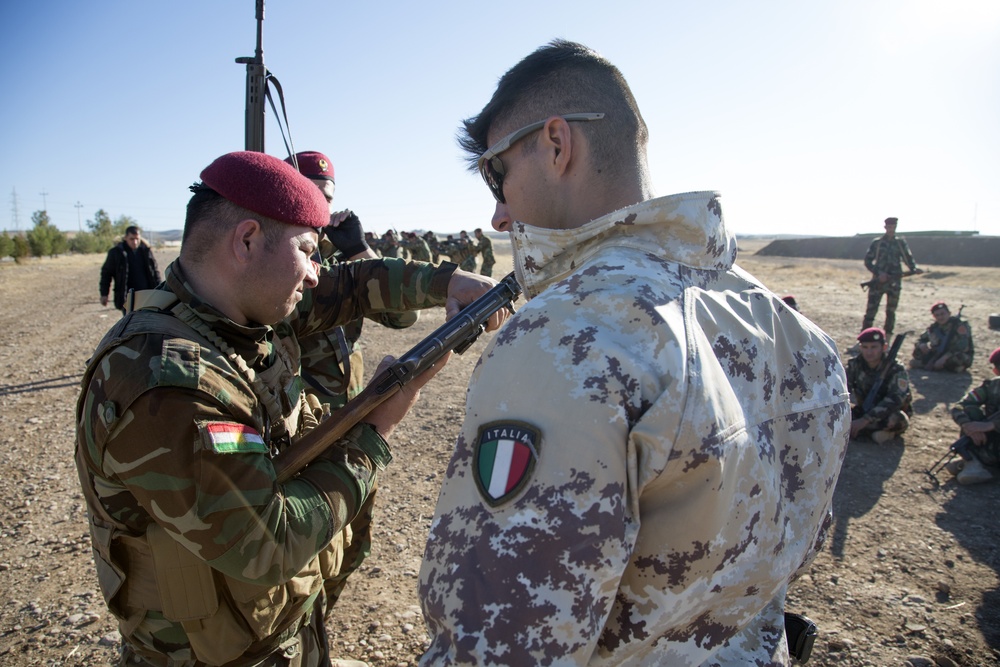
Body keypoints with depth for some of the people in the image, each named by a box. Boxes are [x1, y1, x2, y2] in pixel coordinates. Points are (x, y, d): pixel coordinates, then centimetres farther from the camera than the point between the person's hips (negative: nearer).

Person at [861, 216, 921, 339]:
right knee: (871, 310, -8)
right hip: (878, 281, -2)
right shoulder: (877, 243, 3)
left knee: (891, 312, 8)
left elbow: (908, 257, 5)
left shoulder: (900, 242, 8)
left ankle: (887, 339, 17)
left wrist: (914, 269, -15)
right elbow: (867, 261, 1)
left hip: (894, 282, 2)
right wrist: (878, 273, -13)